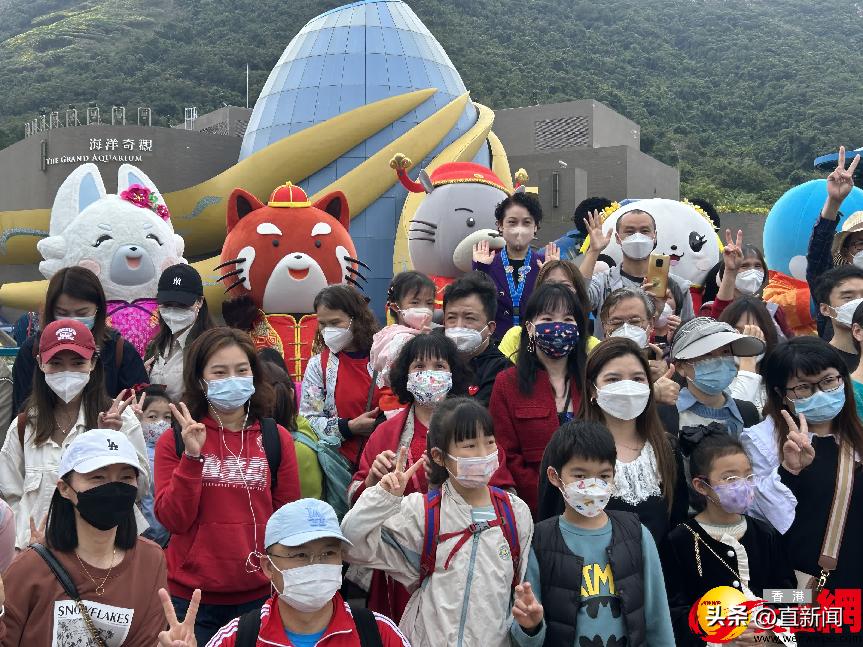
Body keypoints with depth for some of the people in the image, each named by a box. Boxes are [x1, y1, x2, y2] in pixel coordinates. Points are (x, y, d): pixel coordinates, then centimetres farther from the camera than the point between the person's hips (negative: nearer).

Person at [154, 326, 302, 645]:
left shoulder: (276, 438, 0)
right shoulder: (174, 441, -1)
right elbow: (173, 520, -8)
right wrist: (192, 456, -18)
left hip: (260, 594, 1)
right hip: (189, 596, -1)